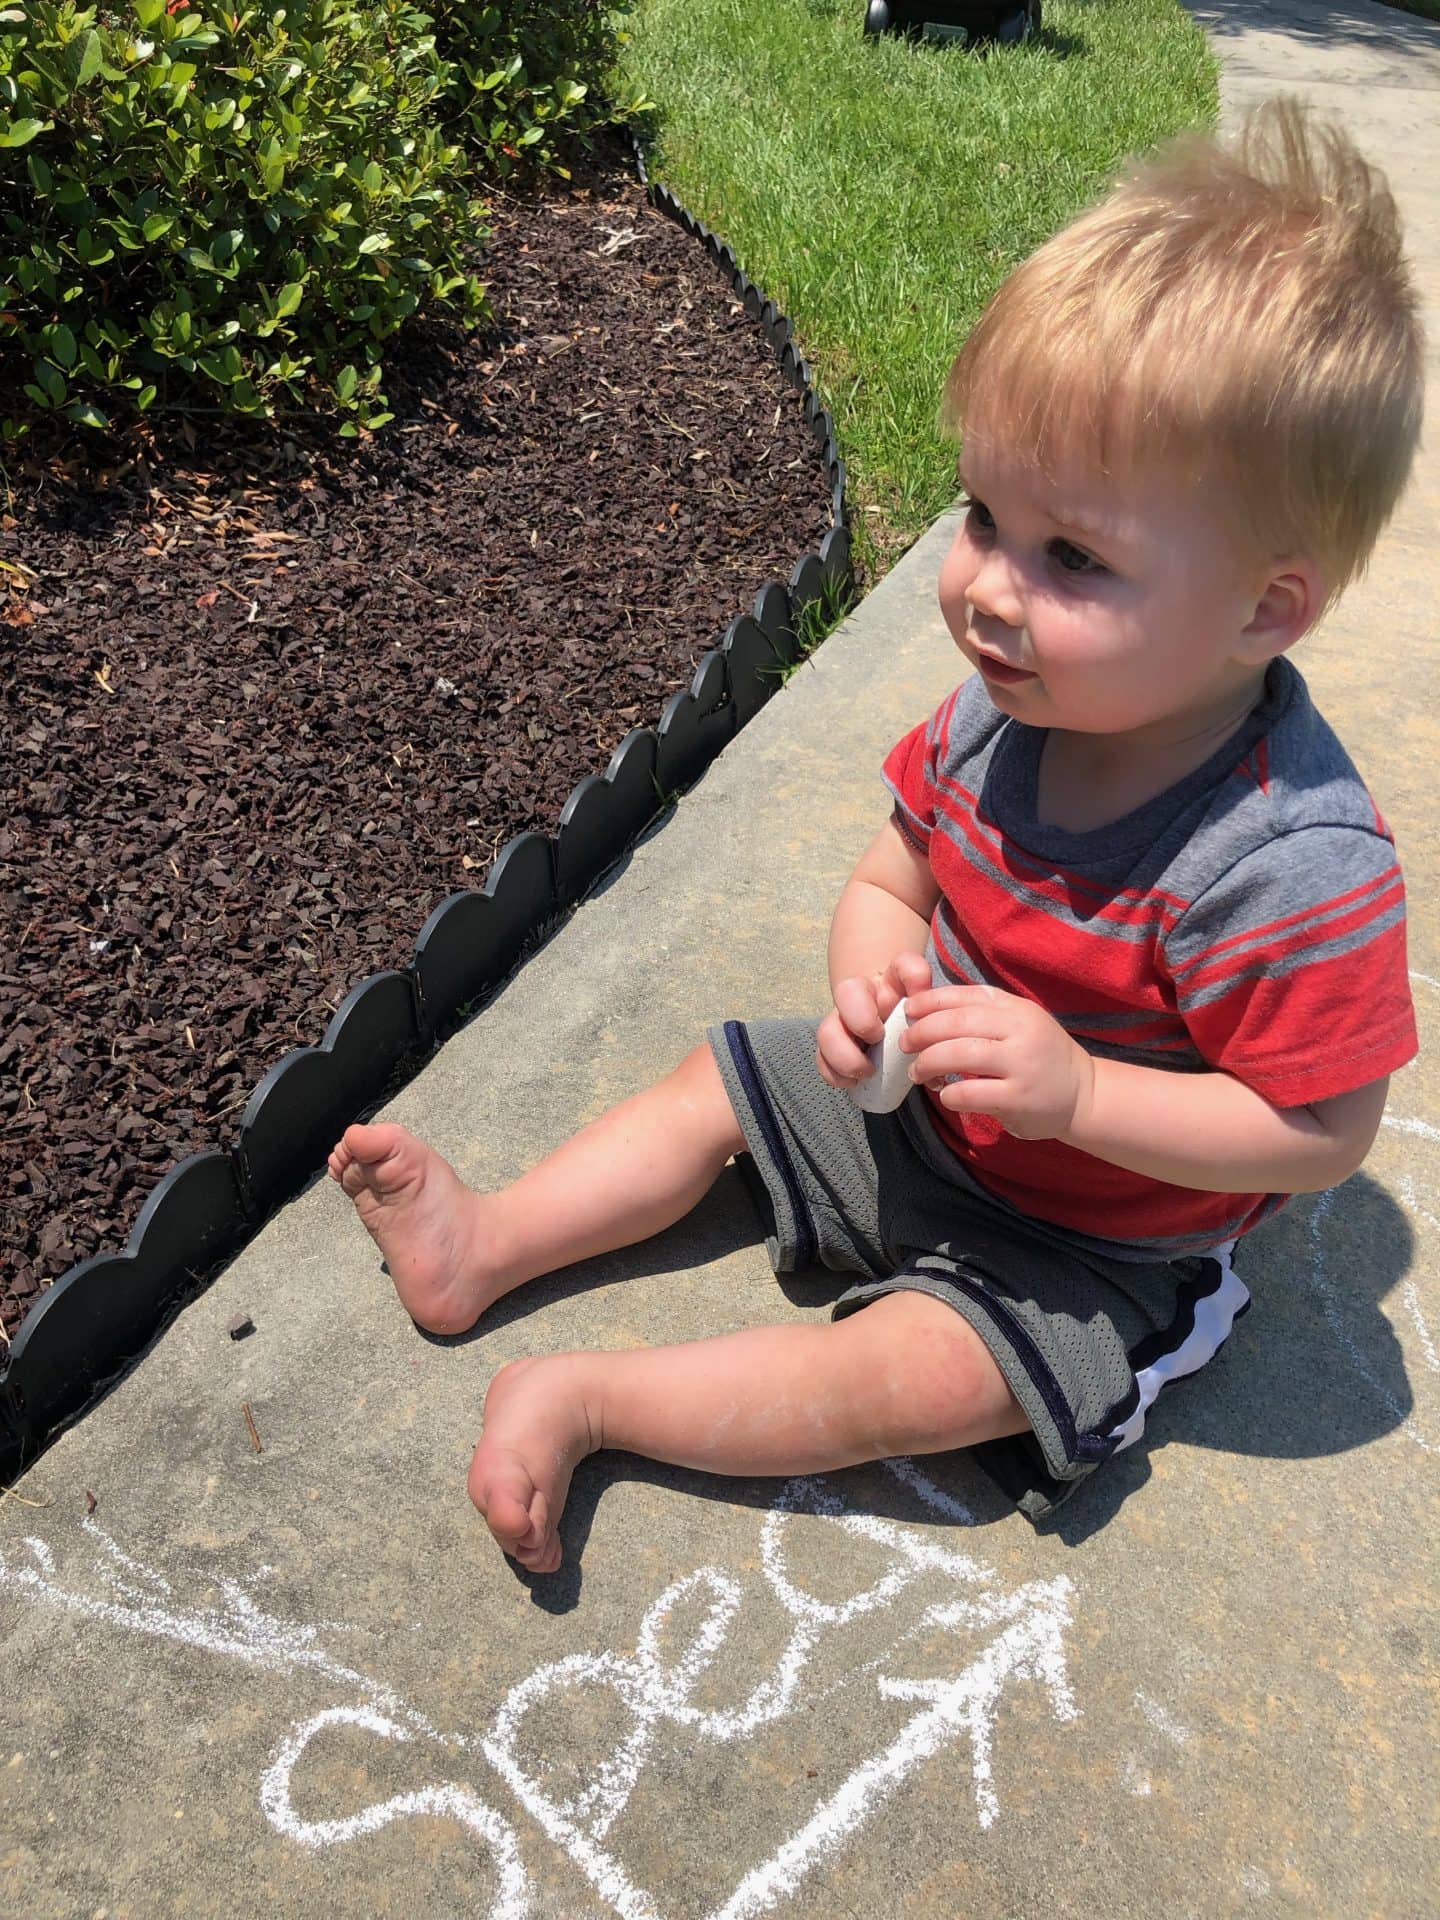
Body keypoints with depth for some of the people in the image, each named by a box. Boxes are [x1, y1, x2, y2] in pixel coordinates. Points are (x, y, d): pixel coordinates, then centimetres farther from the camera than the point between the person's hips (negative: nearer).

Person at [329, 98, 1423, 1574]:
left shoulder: (1291, 864, -34)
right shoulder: (1001, 704, -15)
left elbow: (1323, 1133, -26)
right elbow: (892, 878, -2)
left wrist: (1076, 1090, -35)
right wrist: (870, 973, -25)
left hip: (1098, 1243, -6)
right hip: (922, 1106, 6)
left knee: (907, 1378, -21)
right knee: (718, 1083, 7)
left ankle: (584, 1401, -8)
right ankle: (483, 1249, 16)